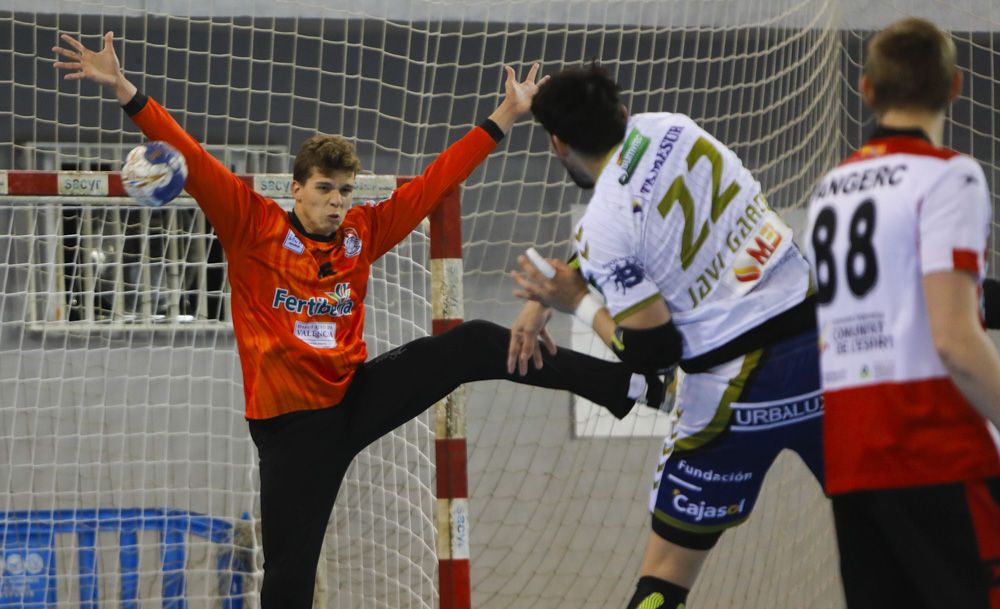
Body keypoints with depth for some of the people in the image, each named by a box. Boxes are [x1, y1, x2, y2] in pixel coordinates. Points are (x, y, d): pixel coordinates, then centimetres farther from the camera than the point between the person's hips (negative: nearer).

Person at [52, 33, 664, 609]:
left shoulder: (364, 232, 6)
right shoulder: (253, 226, -5)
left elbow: (436, 179, 11)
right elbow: (192, 161, -13)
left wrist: (504, 117, 12)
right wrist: (126, 91, -22)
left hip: (358, 395, 3)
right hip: (292, 421, -3)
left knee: (474, 345, -9)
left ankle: (630, 385, -6)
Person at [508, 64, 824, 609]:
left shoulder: (604, 226, -11)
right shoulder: (666, 129, 6)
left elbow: (653, 352, -9)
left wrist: (577, 303, 5)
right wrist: (546, 294, 21)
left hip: (739, 383, -5)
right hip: (816, 335, 5)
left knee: (670, 558, 7)